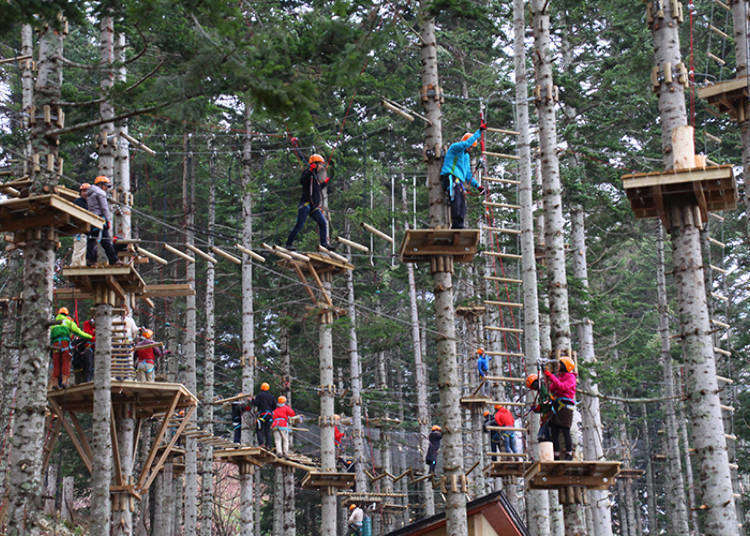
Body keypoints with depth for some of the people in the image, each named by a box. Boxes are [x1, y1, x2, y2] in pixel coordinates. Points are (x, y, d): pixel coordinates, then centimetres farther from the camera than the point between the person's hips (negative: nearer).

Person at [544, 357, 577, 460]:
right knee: (554, 430, 1)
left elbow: (563, 387, -17)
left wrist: (551, 377, -18)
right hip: (556, 405, 7)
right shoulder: (558, 376, 21)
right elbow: (552, 390, 15)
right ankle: (556, 454, 4)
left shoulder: (571, 377, 0)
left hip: (566, 404, -7)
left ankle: (569, 454, -3)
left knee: (565, 431, -9)